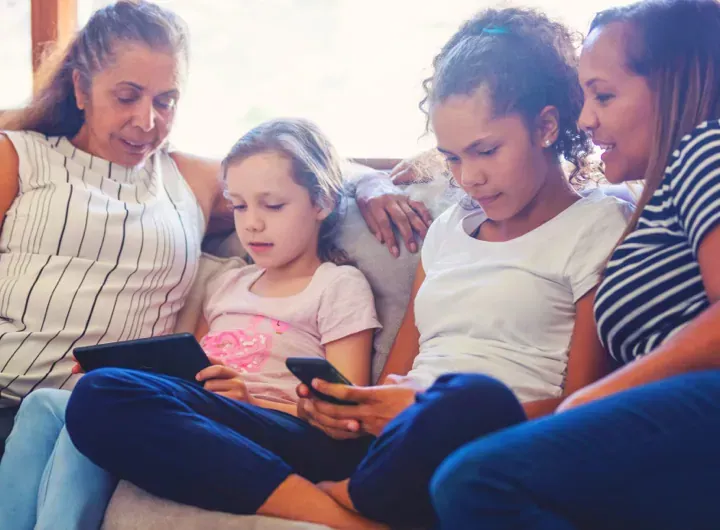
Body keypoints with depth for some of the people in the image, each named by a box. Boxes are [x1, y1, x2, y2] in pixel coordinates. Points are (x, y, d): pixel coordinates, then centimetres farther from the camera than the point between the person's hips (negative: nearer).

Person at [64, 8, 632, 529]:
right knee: (100, 397, -10)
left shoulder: (597, 226, 7)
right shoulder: (450, 229, 24)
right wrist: (348, 405, -3)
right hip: (375, 443, 6)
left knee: (471, 400, -46)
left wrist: (428, 407, -13)